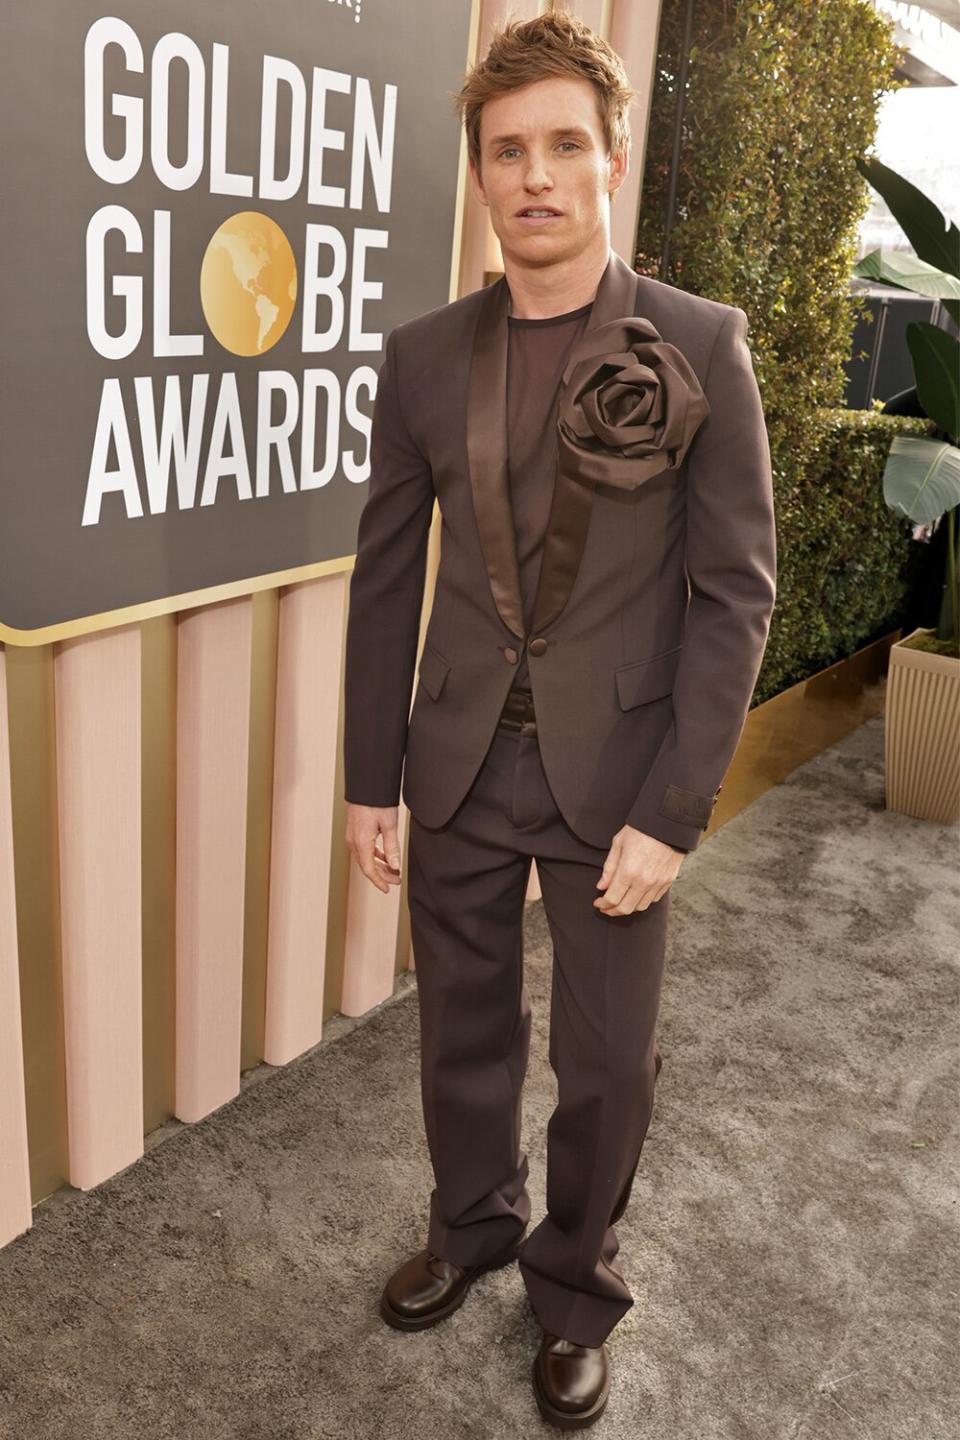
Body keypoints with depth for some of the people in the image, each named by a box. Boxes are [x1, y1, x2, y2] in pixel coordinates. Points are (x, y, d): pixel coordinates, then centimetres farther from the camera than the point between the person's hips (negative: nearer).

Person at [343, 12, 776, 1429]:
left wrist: (672, 809, -13)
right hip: (460, 767, 3)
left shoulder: (699, 346, -6)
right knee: (464, 1031, 18)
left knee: (606, 1059, 11)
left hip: (615, 773, -2)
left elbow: (735, 590, -8)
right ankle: (473, 1224, 46)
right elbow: (386, 578, 6)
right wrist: (370, 777, 5)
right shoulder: (425, 355, 2)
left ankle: (575, 1283, 37)